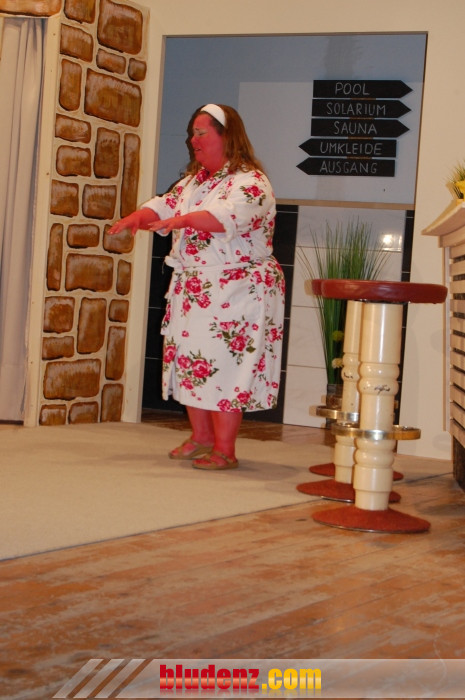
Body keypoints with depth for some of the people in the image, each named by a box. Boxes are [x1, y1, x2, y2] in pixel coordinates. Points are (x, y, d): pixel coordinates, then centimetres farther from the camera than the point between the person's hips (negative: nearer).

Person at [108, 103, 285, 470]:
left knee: (225, 365, -8)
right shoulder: (193, 180, 17)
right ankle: (201, 437, 22)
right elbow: (165, 205, 11)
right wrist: (137, 217, -11)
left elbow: (229, 215, -29)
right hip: (190, 289, 9)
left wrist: (182, 219, -41)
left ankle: (225, 449, -2)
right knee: (191, 360, 10)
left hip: (236, 291, -8)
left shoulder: (251, 182, -12)